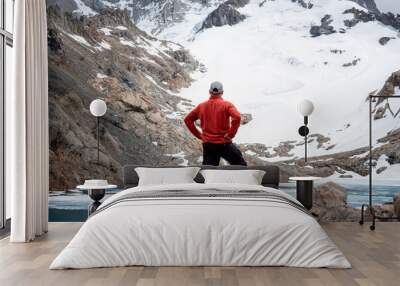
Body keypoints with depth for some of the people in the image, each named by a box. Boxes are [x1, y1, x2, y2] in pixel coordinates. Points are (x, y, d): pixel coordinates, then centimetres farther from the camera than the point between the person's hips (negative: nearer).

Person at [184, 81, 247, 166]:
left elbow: (187, 119, 14)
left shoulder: (201, 106, 7)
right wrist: (231, 134, -13)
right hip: (224, 144, -4)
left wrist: (198, 134, 12)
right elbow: (237, 117, -23)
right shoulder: (226, 105, -6)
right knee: (241, 165, 13)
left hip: (207, 145, 4)